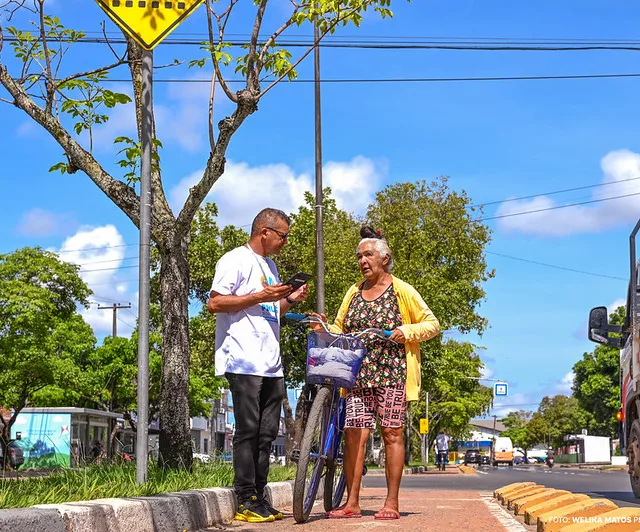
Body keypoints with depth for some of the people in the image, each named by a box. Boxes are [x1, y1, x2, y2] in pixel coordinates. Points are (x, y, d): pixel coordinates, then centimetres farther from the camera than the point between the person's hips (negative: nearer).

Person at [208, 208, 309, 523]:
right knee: (248, 431, -8)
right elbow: (215, 303, -13)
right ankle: (246, 502, -5)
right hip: (244, 362, -9)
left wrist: (291, 299, 12)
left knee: (266, 433, 7)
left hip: (271, 364, 9)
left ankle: (258, 499, 12)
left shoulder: (270, 266, 23)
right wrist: (260, 296, -14)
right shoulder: (236, 260, -4)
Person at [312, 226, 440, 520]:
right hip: (358, 373, 4)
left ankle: (392, 503, 0)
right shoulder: (354, 292, 16)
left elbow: (432, 324, 3)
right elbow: (341, 331, 20)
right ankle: (352, 503, 1)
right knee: (353, 433, -3)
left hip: (392, 372, -4)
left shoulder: (401, 290, 1)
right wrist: (325, 328, 0)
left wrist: (406, 331, -14)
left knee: (391, 433, -4)